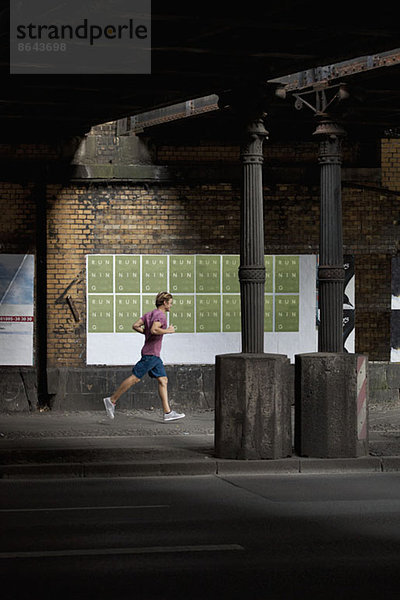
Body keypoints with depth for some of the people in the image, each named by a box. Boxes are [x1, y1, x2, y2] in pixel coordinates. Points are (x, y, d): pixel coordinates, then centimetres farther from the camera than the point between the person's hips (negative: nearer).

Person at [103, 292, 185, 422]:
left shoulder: (150, 314, 15)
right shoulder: (161, 315, -12)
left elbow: (135, 326, 10)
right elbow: (154, 329, -28)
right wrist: (169, 330, -15)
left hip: (154, 356, 10)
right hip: (150, 353, -10)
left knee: (163, 380, 5)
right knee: (135, 378, -7)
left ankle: (168, 413, 0)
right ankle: (112, 400, -1)